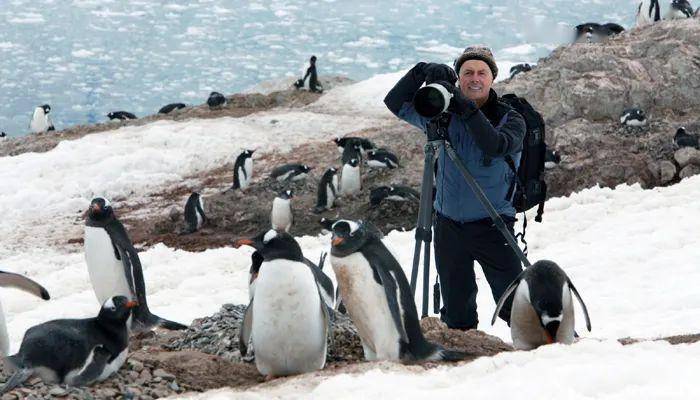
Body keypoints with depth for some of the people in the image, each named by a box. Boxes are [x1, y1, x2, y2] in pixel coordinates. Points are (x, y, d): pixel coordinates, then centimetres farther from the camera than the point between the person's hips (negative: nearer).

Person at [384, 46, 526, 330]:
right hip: (448, 225, 3)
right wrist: (422, 72, -9)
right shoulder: (444, 115, 5)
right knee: (456, 314, 10)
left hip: (491, 226, -3)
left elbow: (496, 146, -25)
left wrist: (466, 107, -32)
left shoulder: (509, 119, -4)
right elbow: (396, 104, 7)